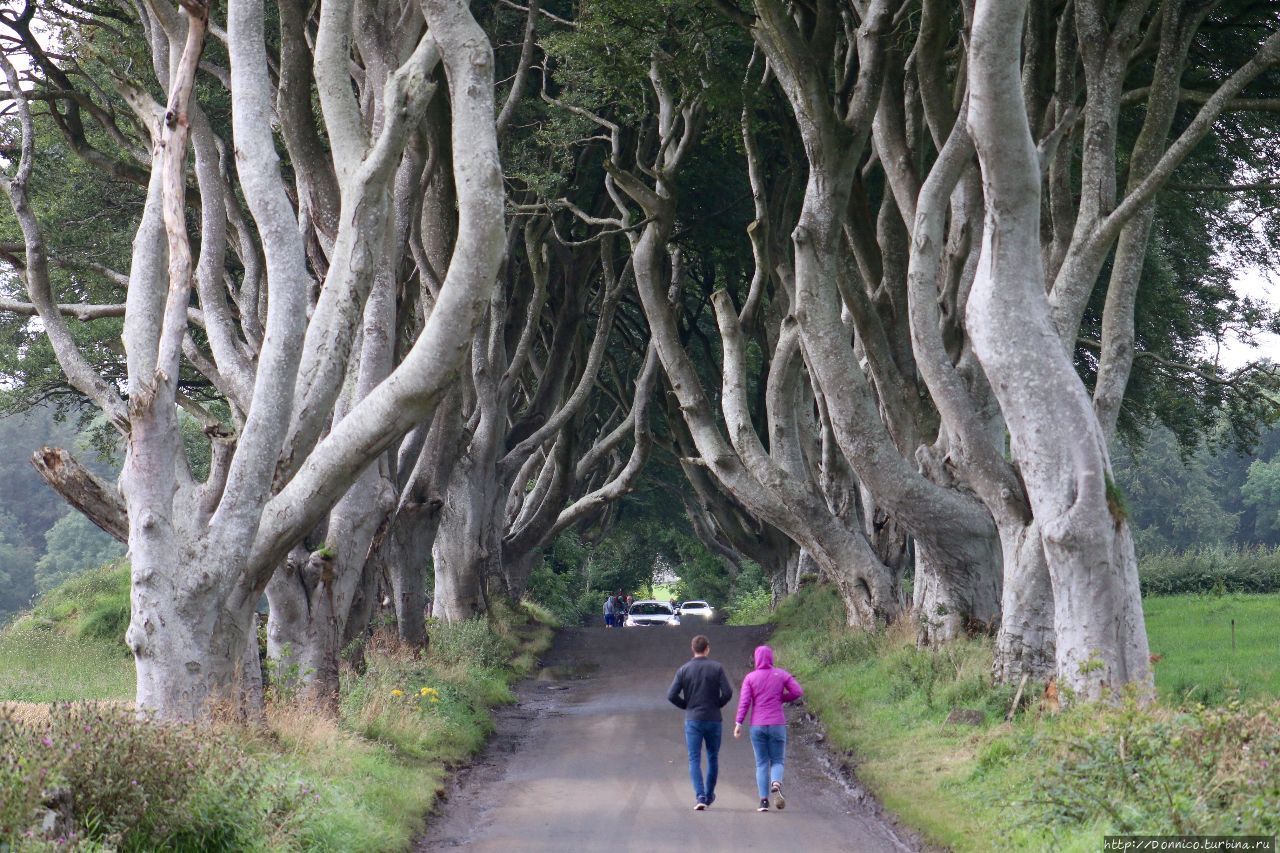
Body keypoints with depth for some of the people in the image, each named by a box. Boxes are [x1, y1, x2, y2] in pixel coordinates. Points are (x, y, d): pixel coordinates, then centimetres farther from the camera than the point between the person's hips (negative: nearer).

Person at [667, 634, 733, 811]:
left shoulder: (684, 670, -1)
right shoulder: (717, 668, -3)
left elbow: (671, 695, -5)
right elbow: (727, 692, -10)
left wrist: (687, 706, 9)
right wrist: (717, 705, 7)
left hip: (692, 720, 0)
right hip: (713, 720, 0)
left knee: (694, 760, 0)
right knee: (713, 758, 16)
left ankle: (700, 797, -14)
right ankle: (709, 796, 25)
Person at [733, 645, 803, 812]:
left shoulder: (750, 677, -1)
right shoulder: (781, 675, 1)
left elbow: (744, 701, -8)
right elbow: (797, 691, -5)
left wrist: (738, 723, -7)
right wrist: (781, 699, 11)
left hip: (757, 726, 0)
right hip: (777, 724, 0)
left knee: (761, 763, 7)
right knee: (777, 761, 9)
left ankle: (764, 800, -1)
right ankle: (776, 784, -23)